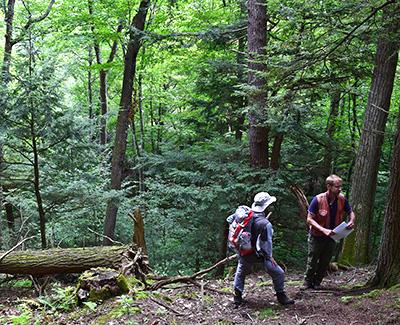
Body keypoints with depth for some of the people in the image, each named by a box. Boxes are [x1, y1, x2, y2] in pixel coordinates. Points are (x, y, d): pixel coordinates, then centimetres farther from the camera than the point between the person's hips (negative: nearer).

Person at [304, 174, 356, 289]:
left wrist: (351, 221, -18)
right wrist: (324, 230, -31)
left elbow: (351, 213, 6)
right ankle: (307, 283, 30)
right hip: (316, 237, -4)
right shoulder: (318, 200, -23)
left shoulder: (342, 199, -11)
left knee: (325, 263, 14)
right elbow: (309, 219, -20)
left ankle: (317, 283, 32)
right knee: (312, 261, 11)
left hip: (332, 236, 4)